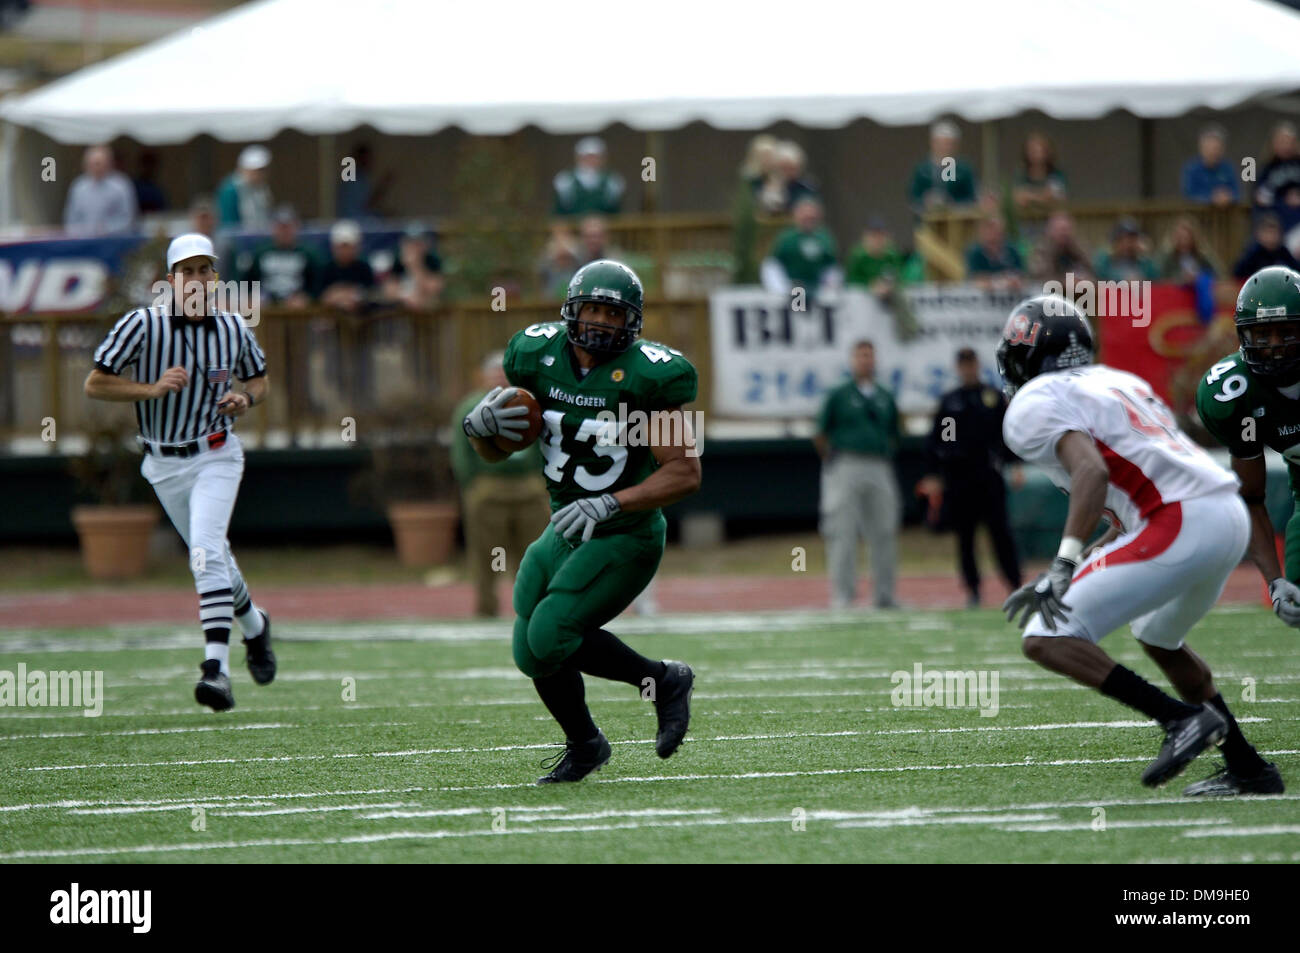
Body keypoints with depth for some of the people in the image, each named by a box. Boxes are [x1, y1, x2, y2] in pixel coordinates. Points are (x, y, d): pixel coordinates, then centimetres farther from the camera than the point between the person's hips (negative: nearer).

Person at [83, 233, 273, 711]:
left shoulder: (234, 330, -6)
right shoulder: (142, 325, -14)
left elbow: (259, 379, 12)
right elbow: (94, 385, -13)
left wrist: (245, 400, -11)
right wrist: (152, 388, -26)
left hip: (216, 456, -2)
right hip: (164, 464, 2)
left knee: (206, 551, -20)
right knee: (211, 557, 15)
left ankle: (216, 667, -26)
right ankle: (253, 623, 44)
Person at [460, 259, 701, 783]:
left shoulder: (645, 376, -20)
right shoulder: (538, 357, -4)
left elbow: (686, 473, -22)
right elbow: (495, 452, 6)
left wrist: (611, 504, -31)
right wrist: (478, 425, -17)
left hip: (625, 538, -6)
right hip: (565, 533, 6)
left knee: (550, 636, -20)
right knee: (533, 655, 9)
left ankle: (663, 680, 0)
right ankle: (583, 745, 36)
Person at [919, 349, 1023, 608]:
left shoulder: (994, 397, 10)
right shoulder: (948, 401, 11)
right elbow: (935, 440, 10)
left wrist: (1014, 465, -4)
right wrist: (934, 475, 3)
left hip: (988, 475, -1)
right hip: (957, 476, 1)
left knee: (1000, 530, -8)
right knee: (964, 535, 2)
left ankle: (1015, 585, -7)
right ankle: (972, 590, 7)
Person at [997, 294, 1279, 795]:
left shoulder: (1035, 405, 1)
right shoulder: (1120, 381, 27)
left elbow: (1092, 471, -17)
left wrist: (1065, 562, -24)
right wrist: (1060, 576, 26)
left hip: (1179, 527, -9)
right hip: (1230, 515, 9)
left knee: (1046, 639, -7)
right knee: (1158, 638, 34)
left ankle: (1184, 719, -15)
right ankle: (1246, 767, 34)